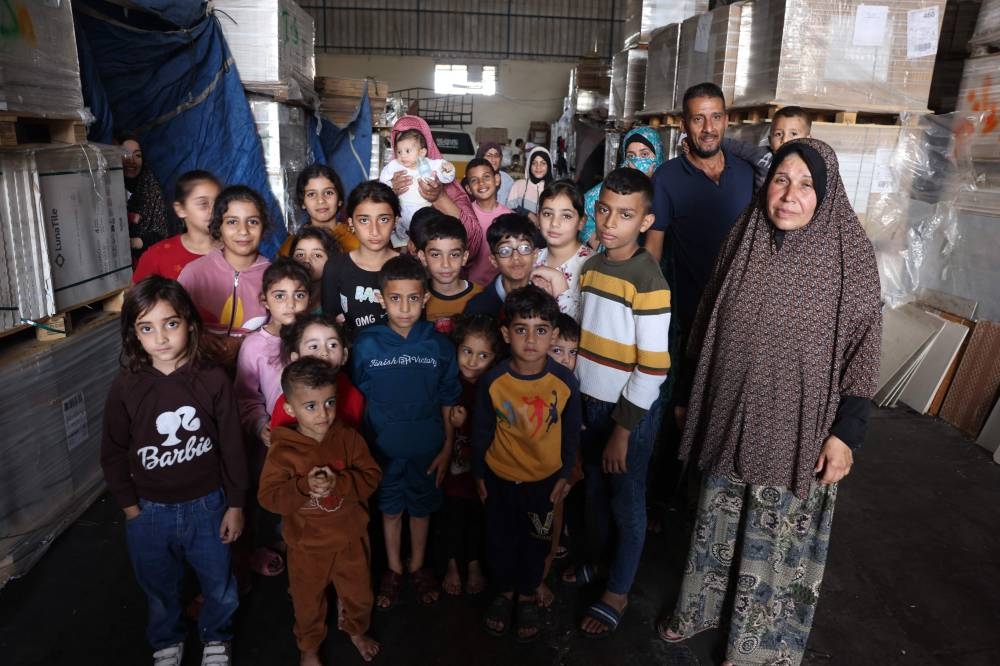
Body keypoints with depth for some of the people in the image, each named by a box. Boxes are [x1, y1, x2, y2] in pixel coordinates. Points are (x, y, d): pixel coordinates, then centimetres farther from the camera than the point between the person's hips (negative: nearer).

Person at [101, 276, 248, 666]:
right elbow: (113, 454, -1)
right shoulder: (126, 387, -12)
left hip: (208, 505, -1)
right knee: (159, 587, 23)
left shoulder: (213, 381, -16)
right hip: (149, 511, 1)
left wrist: (235, 504, -4)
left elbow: (232, 447, -8)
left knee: (218, 582, 18)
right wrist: (130, 507, -1)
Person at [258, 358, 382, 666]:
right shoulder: (283, 450, -16)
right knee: (309, 602, 21)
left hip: (351, 539, 2)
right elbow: (268, 497, -21)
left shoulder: (349, 438, -12)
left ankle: (357, 630, 55)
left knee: (359, 594, 24)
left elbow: (371, 477, -16)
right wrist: (304, 486, -37)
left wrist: (339, 482, -33)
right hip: (307, 545, -1)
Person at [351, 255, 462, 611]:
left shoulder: (439, 345, -11)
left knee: (421, 507, 19)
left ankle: (418, 566, 43)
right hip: (383, 448, 0)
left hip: (427, 447, 0)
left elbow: (448, 402, -3)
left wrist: (447, 447, -1)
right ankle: (394, 569, 41)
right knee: (390, 509, 18)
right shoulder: (366, 344, -12)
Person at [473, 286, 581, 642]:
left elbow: (571, 432, -5)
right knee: (501, 537, 18)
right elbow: (481, 431, -6)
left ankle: (528, 596, 44)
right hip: (500, 477, 0)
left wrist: (565, 474, 2)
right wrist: (478, 473, 2)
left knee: (536, 541, 19)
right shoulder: (493, 380, -19)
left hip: (545, 478, 0)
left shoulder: (565, 381, -19)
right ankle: (504, 591, 45)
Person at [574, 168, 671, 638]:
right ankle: (594, 557, 46)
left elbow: (653, 368, -20)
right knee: (594, 487, 23)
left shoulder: (648, 282, -20)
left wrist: (623, 429, -17)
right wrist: (576, 397, 10)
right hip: (590, 401, 6)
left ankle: (617, 592, 29)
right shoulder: (591, 266, 1)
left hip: (631, 409, -6)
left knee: (626, 501, 11)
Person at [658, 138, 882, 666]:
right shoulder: (744, 241, -3)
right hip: (729, 415, 3)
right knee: (719, 516, 19)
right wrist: (691, 397, 10)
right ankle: (705, 605, 43)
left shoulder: (849, 255, -13)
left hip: (797, 426, -3)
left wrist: (846, 432, -11)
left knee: (779, 531, 13)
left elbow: (862, 351, -9)